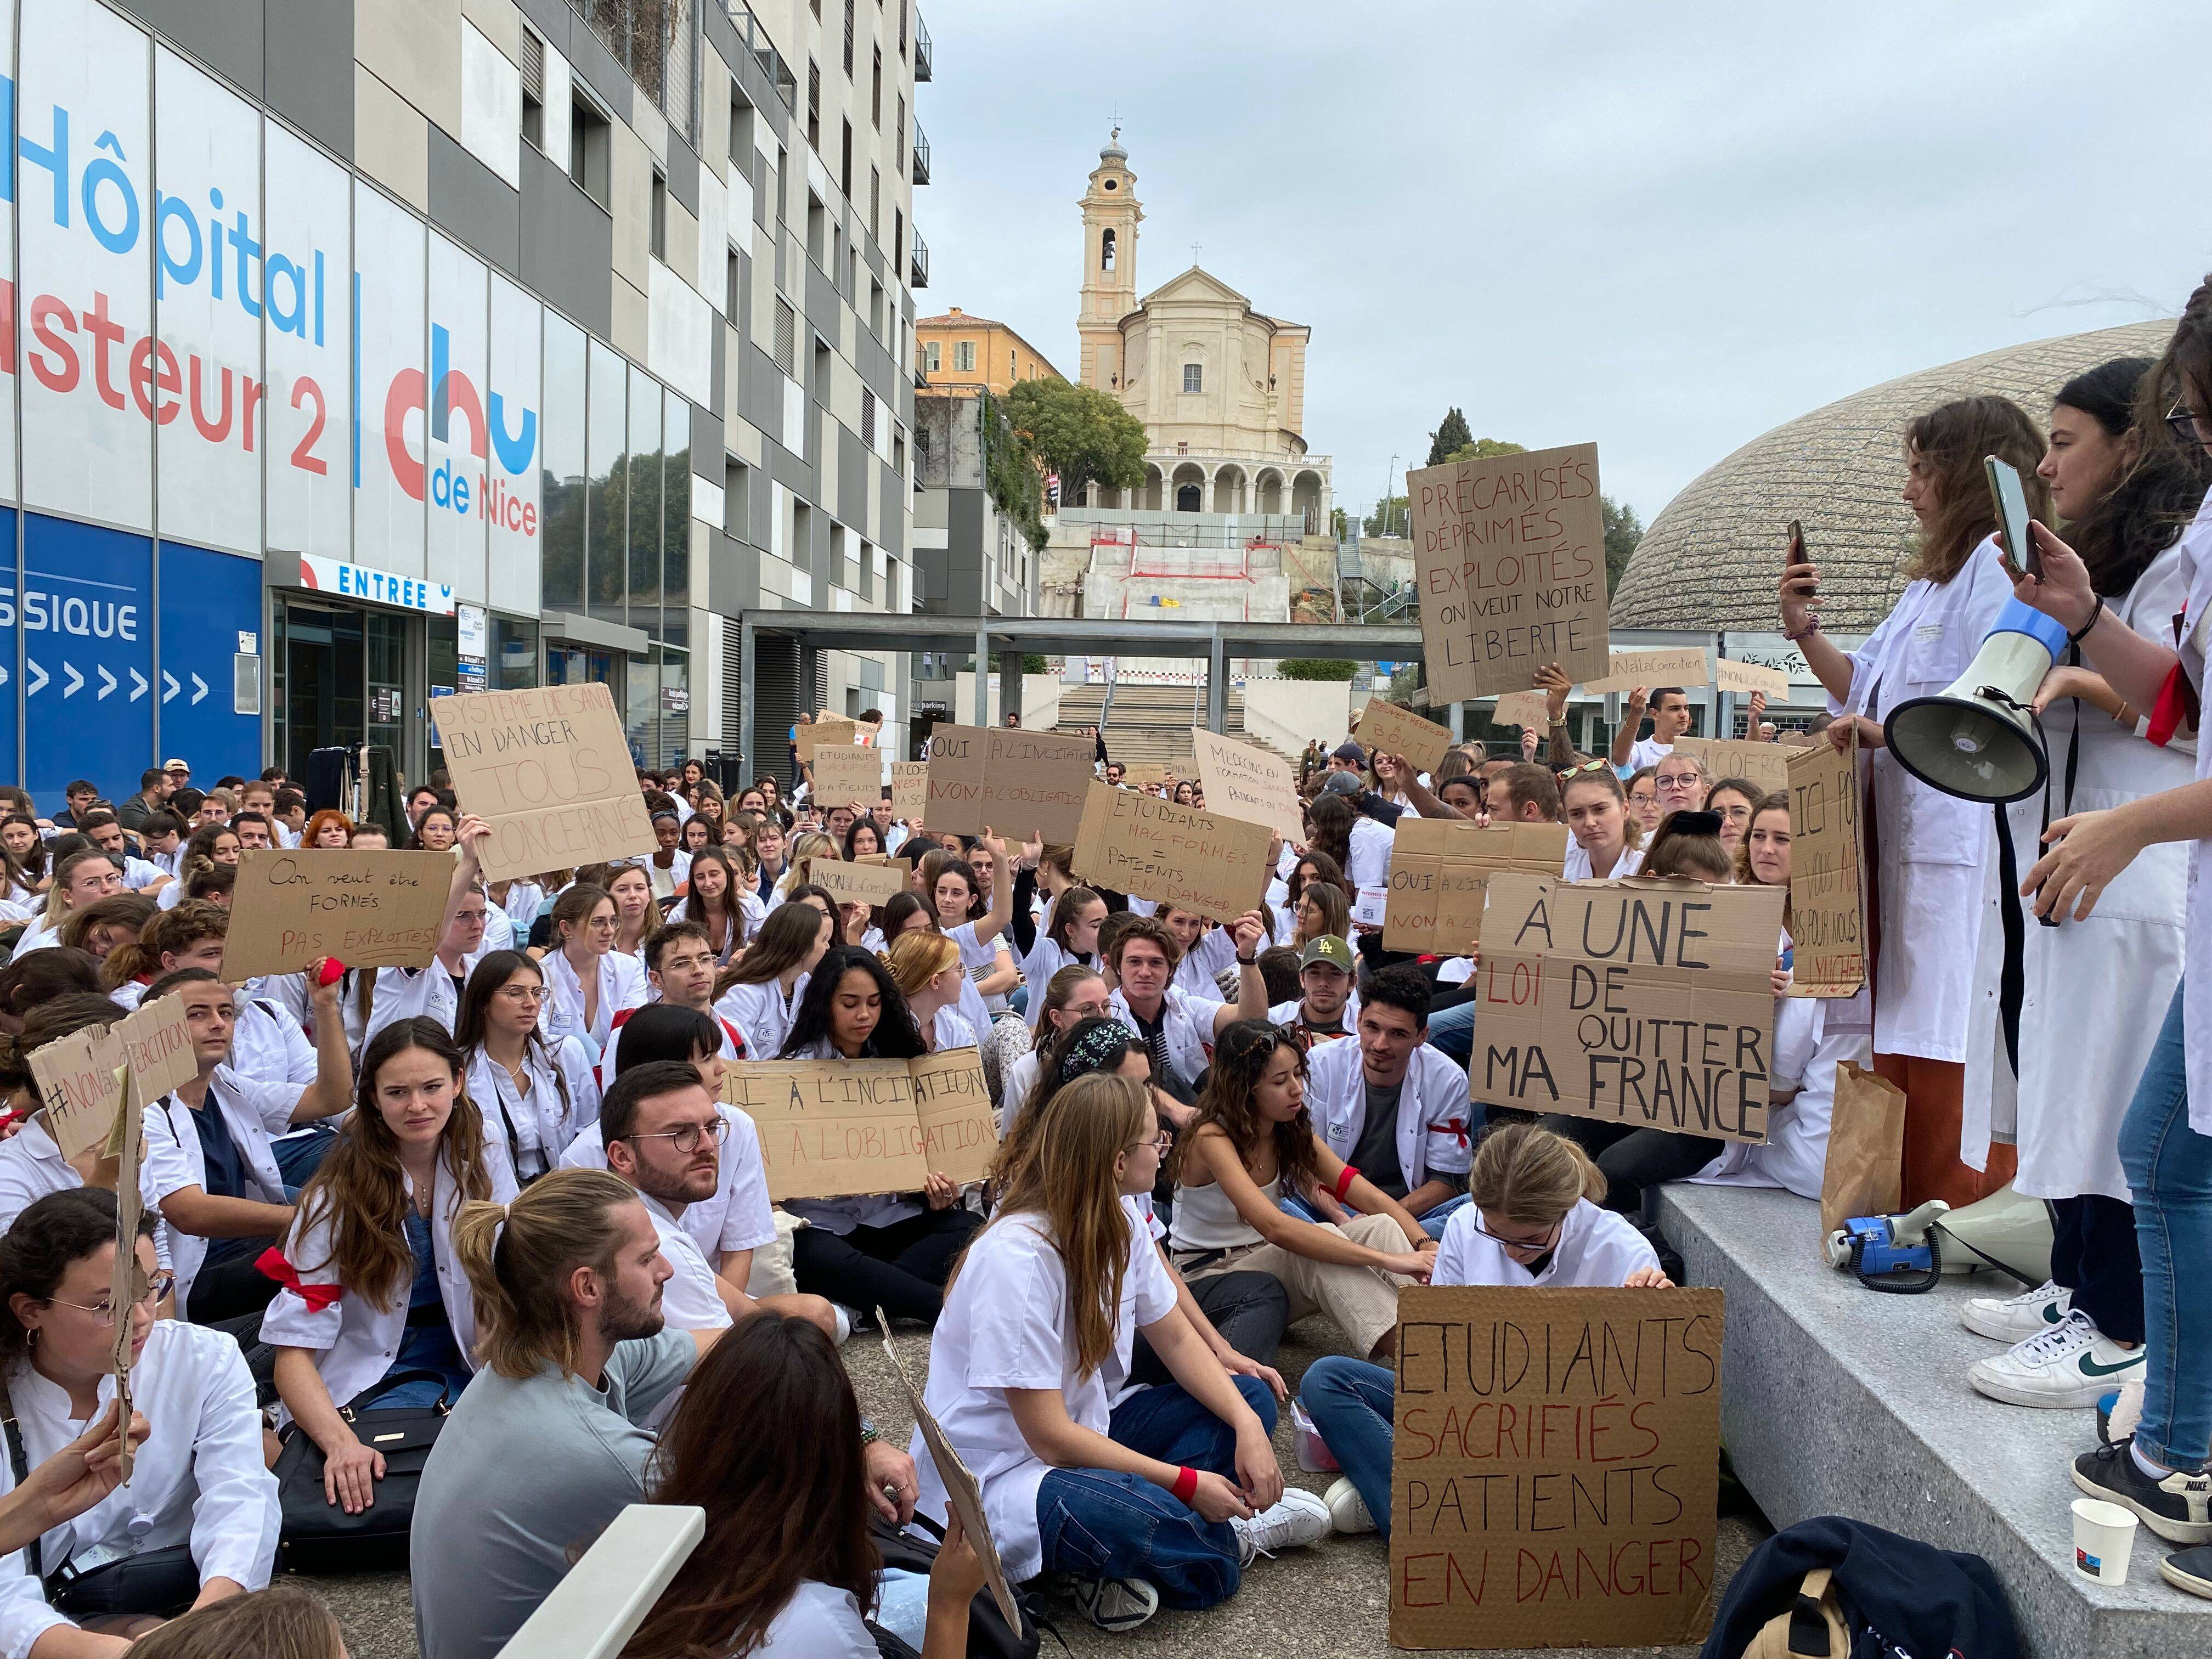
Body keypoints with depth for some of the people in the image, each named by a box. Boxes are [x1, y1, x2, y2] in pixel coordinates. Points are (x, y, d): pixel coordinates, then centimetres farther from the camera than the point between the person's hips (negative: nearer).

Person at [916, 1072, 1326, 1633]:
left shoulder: (1118, 1224, -1)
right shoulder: (1016, 1260, -26)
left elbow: (1176, 1338, 5)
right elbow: (1050, 1437, -25)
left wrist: (1248, 1425, -11)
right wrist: (1187, 1482, -22)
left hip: (1084, 1429, 9)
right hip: (994, 1476, -9)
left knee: (1250, 1398, 2)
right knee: (1138, 1516, -37)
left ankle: (1121, 1567, -13)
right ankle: (1234, 1536, -2)